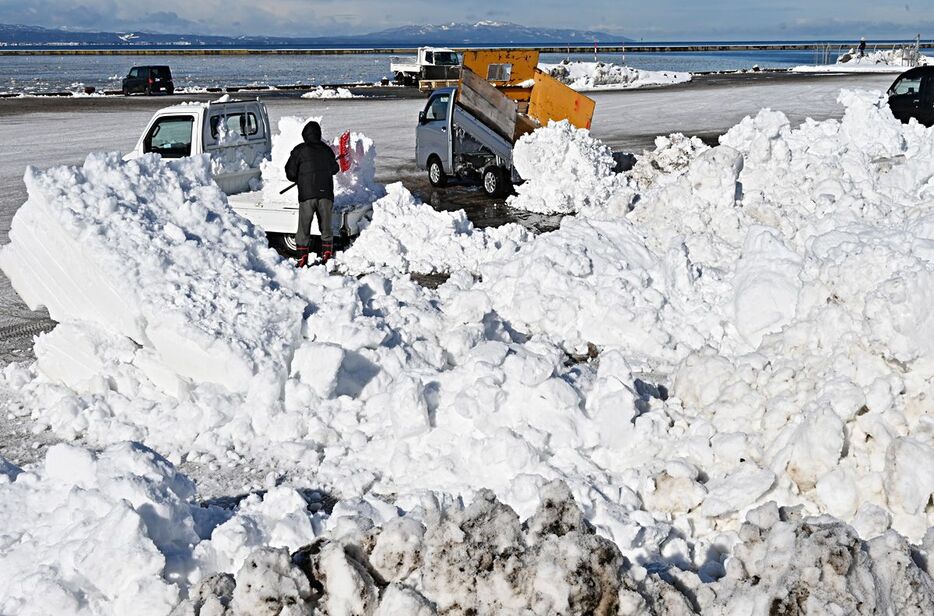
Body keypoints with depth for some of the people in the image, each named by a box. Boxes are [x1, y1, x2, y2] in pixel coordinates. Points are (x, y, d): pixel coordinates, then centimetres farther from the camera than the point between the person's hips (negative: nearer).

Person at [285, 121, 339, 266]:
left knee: (303, 229, 3)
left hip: (307, 194, -3)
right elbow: (334, 169, 23)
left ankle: (302, 260, -1)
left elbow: (290, 173, -2)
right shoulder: (326, 149, 10)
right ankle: (327, 257, 16)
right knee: (326, 228, 15)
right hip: (326, 194, 3)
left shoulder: (300, 150, -1)